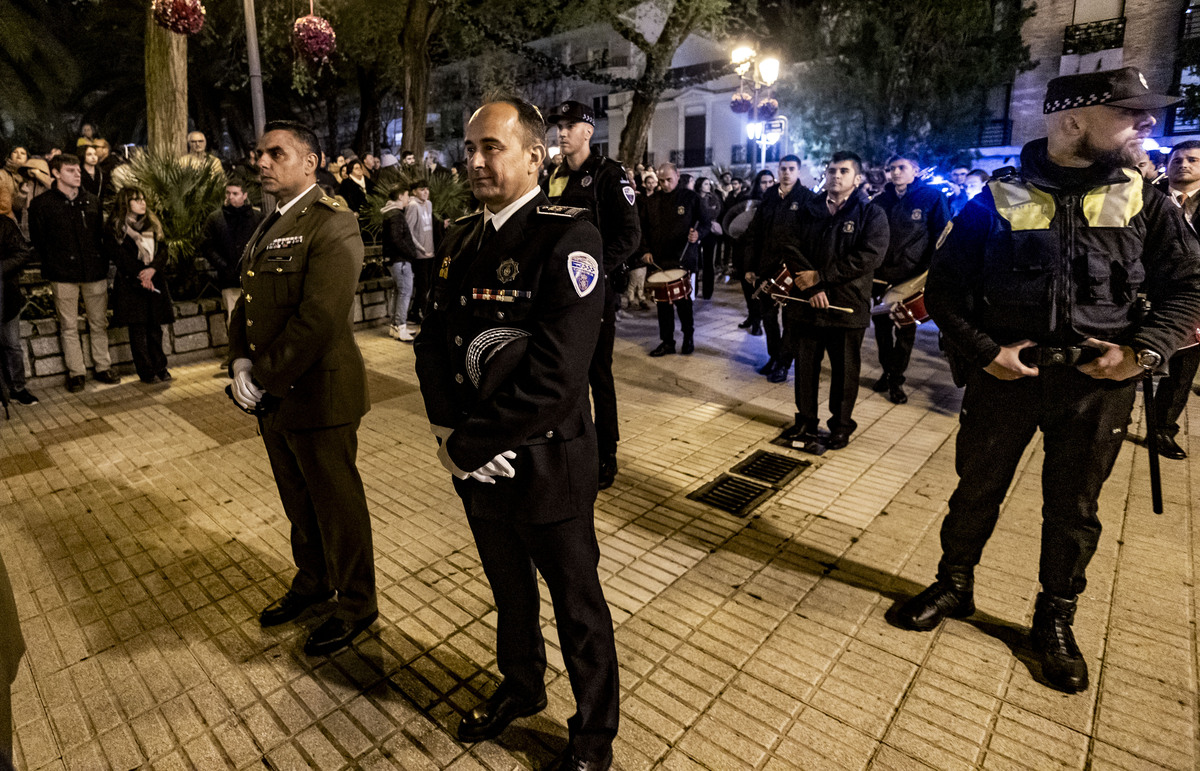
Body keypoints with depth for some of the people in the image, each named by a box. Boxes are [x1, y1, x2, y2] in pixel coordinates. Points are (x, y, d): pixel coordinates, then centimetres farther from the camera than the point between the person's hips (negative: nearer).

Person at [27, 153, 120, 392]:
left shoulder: (92, 201, 11)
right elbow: (37, 241, 3)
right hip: (63, 276, -2)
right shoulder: (41, 204, 0)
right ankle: (75, 373, 11)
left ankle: (103, 367, 19)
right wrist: (53, 265, -2)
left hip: (95, 273, 3)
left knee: (99, 324, 8)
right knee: (69, 327, 4)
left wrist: (103, 262, 5)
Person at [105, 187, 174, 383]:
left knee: (155, 327, 6)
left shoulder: (153, 225, 14)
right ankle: (146, 372, 4)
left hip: (155, 282, 4)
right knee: (138, 330, -1)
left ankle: (159, 367, 14)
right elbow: (120, 257, -7)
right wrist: (140, 276, -13)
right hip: (130, 285, -4)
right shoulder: (114, 229, 0)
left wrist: (152, 268, -12)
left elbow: (163, 251, 5)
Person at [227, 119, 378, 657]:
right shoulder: (269, 227, 14)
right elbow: (246, 303, 15)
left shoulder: (332, 227, -15)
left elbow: (317, 320, -24)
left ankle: (355, 606, 26)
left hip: (316, 395, -8)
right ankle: (313, 580, 45)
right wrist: (241, 363, -2)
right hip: (272, 396, 9)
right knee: (298, 500, 23)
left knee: (336, 505, 7)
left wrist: (263, 378, -17)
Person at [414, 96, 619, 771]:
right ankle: (522, 687, 53)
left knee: (577, 602, 14)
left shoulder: (568, 237, -17)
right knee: (509, 587, 26)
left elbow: (556, 374, -26)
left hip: (545, 462, -6)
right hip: (476, 459, 7)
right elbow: (433, 339, 6)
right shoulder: (463, 238, 6)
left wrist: (471, 443, -19)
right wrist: (450, 431, -10)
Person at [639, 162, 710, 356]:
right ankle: (667, 341, 15)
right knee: (663, 302, 5)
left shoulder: (690, 197, 2)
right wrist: (645, 250, 2)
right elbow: (644, 228, 15)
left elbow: (704, 223, 4)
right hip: (659, 259, 3)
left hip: (684, 258, -3)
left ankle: (688, 336, 21)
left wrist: (697, 234, -17)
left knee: (683, 300, 1)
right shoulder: (651, 201, 11)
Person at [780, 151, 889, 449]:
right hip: (807, 303, 3)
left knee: (844, 370, 7)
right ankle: (805, 421, 26)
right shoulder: (808, 211, 10)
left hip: (848, 307, -3)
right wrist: (811, 288, -13)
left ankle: (841, 425, 23)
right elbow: (793, 250, 1)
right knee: (805, 365, 11)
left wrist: (821, 276, -16)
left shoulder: (871, 214, -1)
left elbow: (869, 256, -14)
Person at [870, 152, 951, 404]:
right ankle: (887, 371, 26)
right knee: (882, 325, 9)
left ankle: (896, 379, 14)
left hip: (912, 278, -3)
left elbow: (941, 237, -2)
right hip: (881, 276, 3)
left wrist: (930, 270, -12)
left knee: (905, 329, 4)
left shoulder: (932, 197, -1)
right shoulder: (880, 201, 9)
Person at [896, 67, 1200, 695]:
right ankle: (954, 585, 34)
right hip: (1005, 374, -2)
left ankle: (1055, 620, 33)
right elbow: (943, 285, -2)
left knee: (1074, 508, 13)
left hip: (1098, 383, 2)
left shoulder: (1142, 202, 4)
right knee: (976, 489, 11)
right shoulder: (999, 199, -3)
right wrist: (984, 350, -13)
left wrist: (1144, 349, -9)